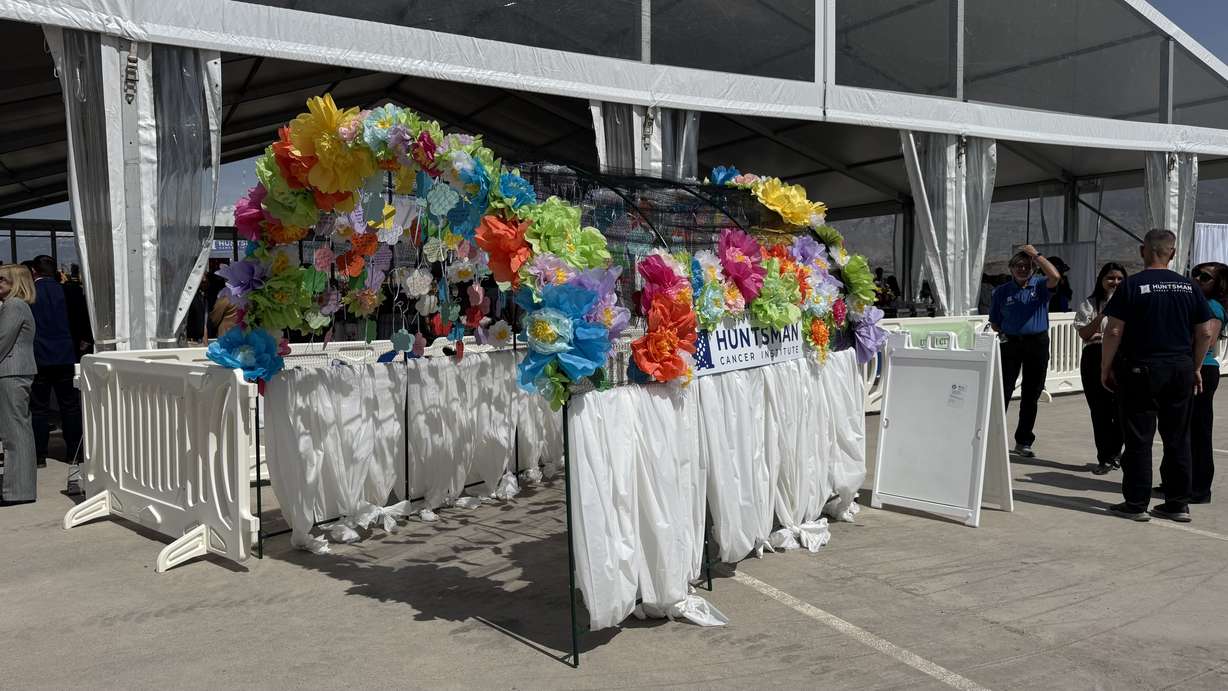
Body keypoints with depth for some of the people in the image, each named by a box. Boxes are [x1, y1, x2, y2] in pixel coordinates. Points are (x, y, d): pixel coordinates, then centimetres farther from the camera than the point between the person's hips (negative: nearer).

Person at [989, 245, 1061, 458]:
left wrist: (1036, 255, -14)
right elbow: (994, 321, 13)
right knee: (1003, 392, -6)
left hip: (1037, 344, 0)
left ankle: (1023, 442, 18)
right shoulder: (1002, 291, 6)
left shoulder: (1040, 286, 3)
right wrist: (1001, 334, -3)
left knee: (1031, 395, 7)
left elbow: (1054, 276, -20)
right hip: (1010, 343, 0)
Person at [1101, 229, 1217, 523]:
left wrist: (1105, 368, -3)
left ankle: (1136, 504, 6)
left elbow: (1114, 331, -12)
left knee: (1138, 439, 2)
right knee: (1178, 438, 11)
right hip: (1181, 370, 4)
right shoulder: (1189, 287, 5)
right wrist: (1195, 368, 16)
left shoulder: (1132, 286, -8)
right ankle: (1178, 503, 17)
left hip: (1141, 369, -4)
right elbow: (1206, 333, 6)